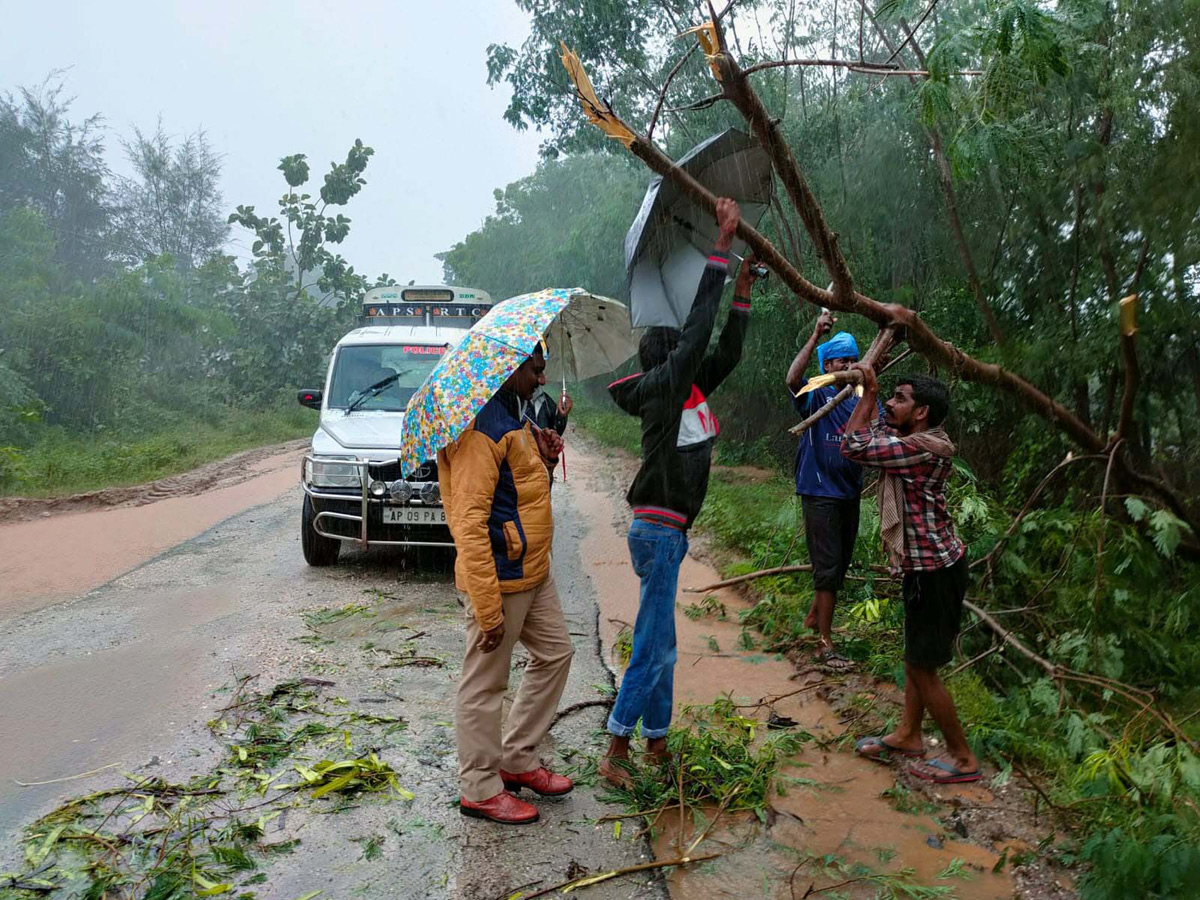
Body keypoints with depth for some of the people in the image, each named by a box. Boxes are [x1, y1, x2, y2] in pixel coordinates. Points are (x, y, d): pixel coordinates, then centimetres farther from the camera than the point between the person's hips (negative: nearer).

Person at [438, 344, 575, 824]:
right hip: (499, 578, -10)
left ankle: (518, 759, 34)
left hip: (533, 570, 11)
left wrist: (543, 462, 1)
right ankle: (480, 789, 21)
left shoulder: (513, 416, 12)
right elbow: (469, 523, -26)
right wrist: (488, 608, -26)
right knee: (484, 685, 4)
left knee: (555, 654, 20)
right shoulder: (481, 427, -21)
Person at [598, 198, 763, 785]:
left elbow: (726, 352, 17)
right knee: (654, 644, -6)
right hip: (657, 530, -10)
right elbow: (699, 328, -18)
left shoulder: (689, 391, 11)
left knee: (659, 640, 15)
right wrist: (723, 244, -15)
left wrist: (742, 289, 14)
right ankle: (616, 752, 1)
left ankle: (655, 740, 26)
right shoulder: (663, 387, -12)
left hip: (668, 531, 10)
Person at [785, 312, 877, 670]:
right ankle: (826, 643, 1)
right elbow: (792, 379, -29)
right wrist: (816, 335, -32)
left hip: (850, 492, 6)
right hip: (820, 491, -6)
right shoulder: (816, 395, -7)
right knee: (828, 566, -6)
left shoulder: (863, 399, 8)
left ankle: (814, 618, 38)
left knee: (840, 564, 17)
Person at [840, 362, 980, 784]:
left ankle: (963, 757, 12)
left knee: (922, 664, -1)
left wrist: (867, 395, -12)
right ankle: (908, 735, 32)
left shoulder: (921, 448, -22)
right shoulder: (916, 442, 8)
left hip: (933, 569, -10)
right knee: (916, 657, 19)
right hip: (925, 564, 10)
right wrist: (870, 393, 10)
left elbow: (853, 447, -22)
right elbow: (872, 434, 23)